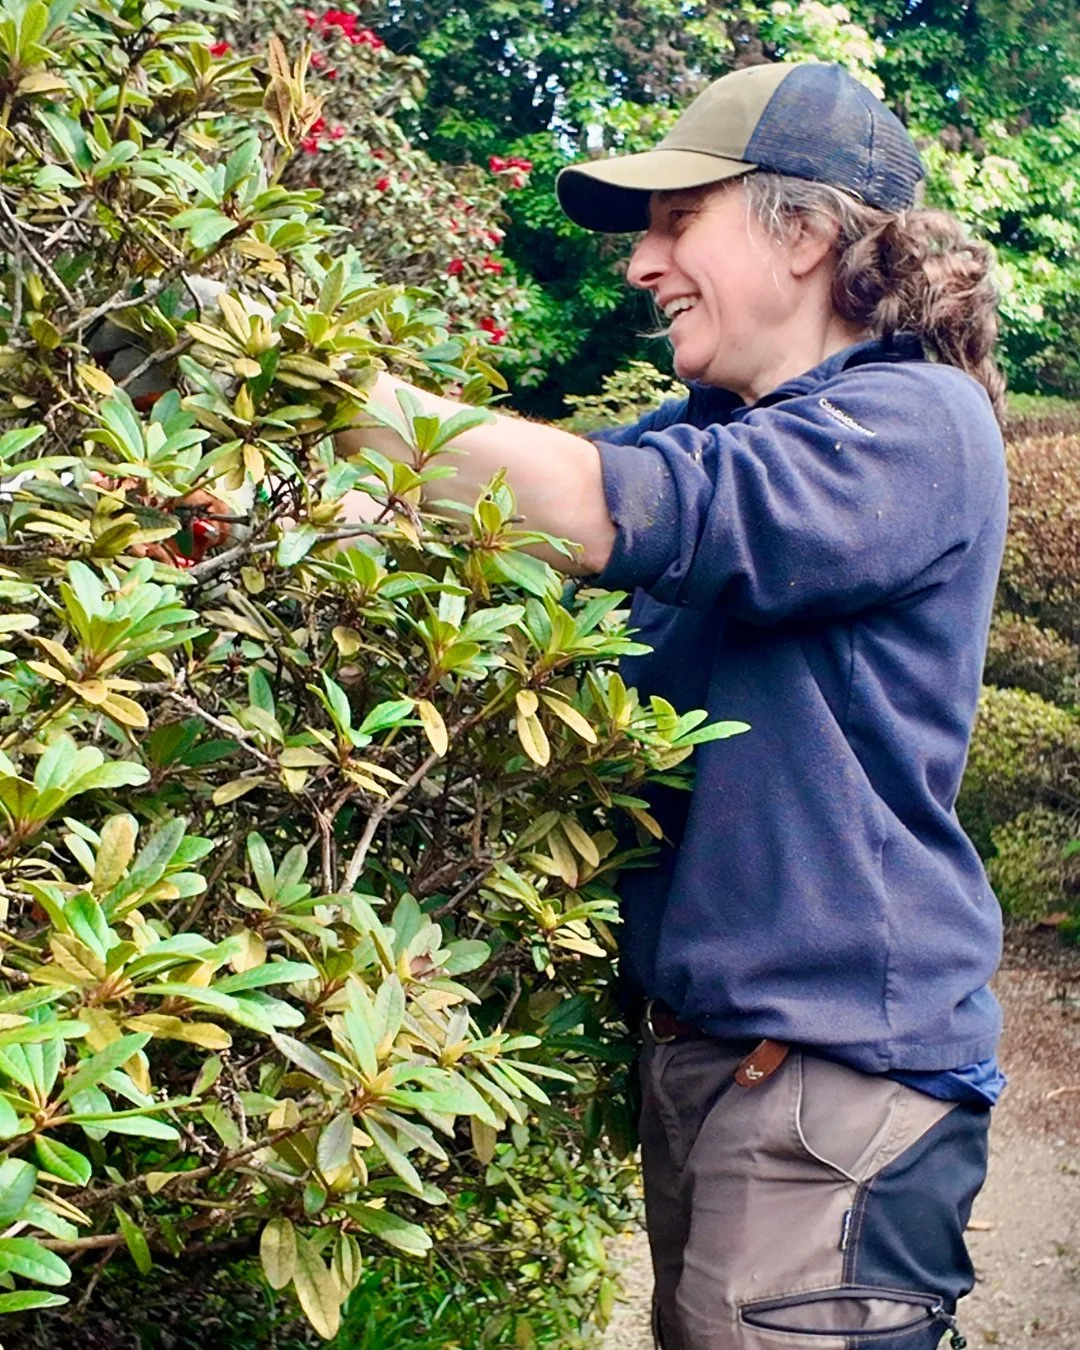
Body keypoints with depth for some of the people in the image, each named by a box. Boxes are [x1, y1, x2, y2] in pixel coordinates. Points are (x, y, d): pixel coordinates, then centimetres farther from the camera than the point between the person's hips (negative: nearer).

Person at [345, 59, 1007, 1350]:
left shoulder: (916, 423, -14)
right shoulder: (700, 430, 13)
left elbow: (612, 512, -27)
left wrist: (348, 391, -23)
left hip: (840, 1062, -8)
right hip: (697, 1037, 8)